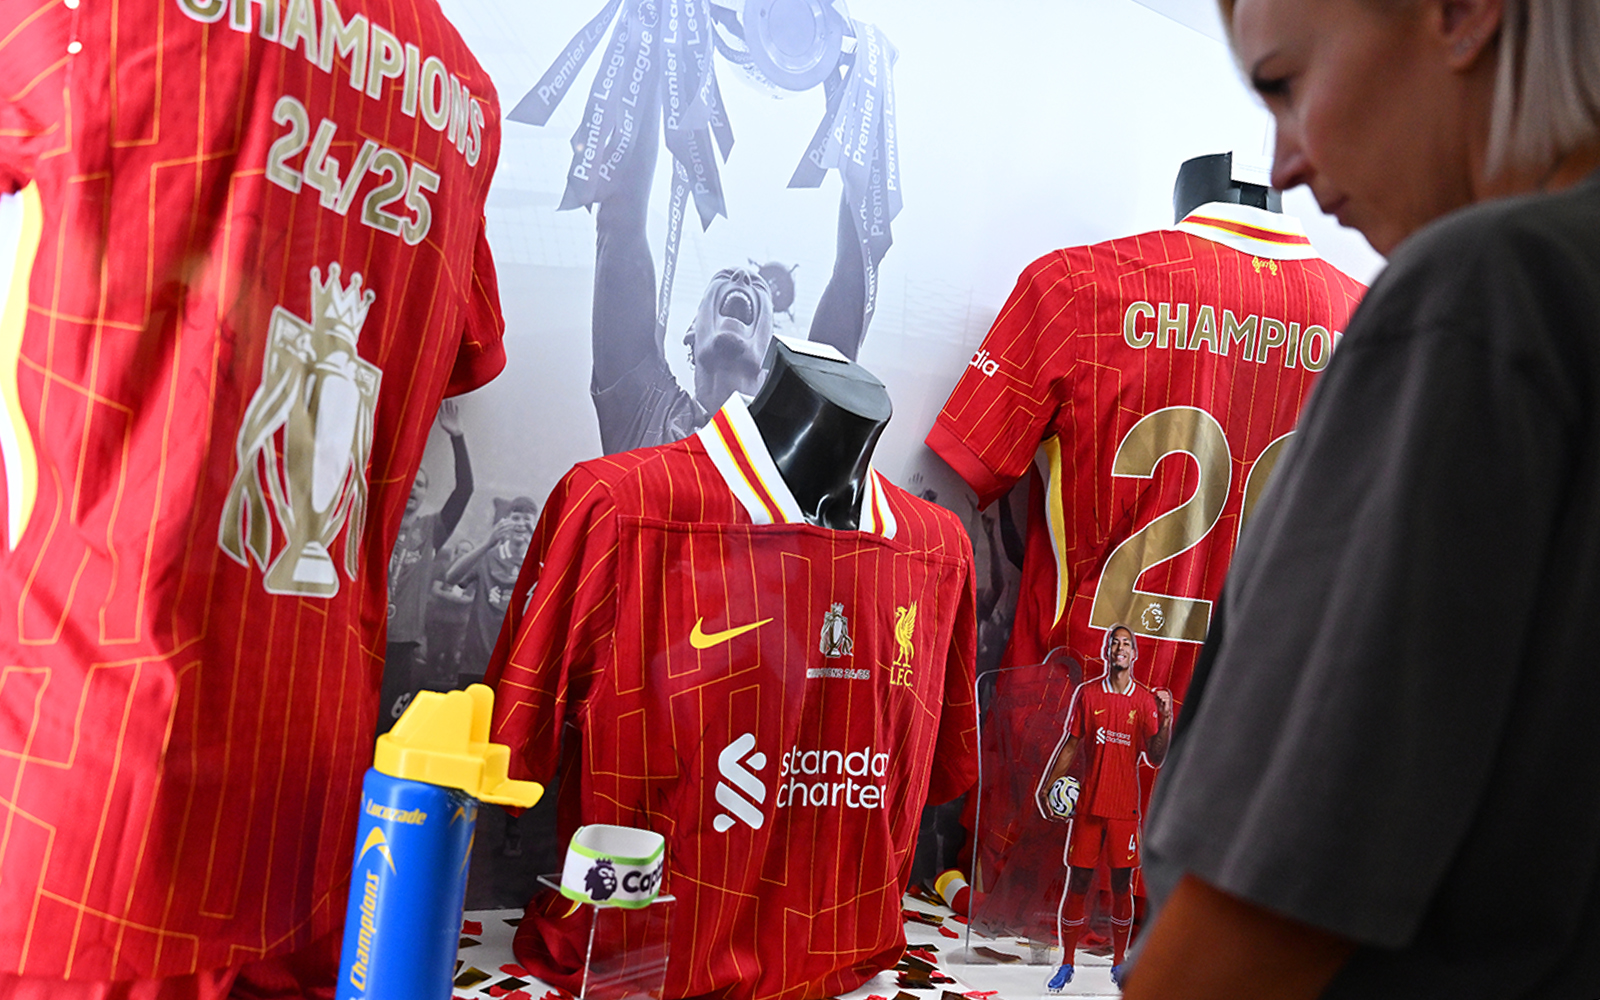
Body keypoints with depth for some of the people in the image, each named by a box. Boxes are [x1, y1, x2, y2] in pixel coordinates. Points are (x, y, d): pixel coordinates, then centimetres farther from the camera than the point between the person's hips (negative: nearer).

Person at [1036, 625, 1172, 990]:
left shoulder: (1146, 699, 3)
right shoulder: (1086, 693, 3)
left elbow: (1156, 758, 0)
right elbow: (1070, 744, 7)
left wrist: (1166, 718, -14)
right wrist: (1045, 787, 2)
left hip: (1125, 807, 0)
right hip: (1087, 805, 0)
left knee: (1122, 885, 4)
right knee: (1077, 882, 1)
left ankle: (1118, 964, 17)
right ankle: (1066, 965, 11)